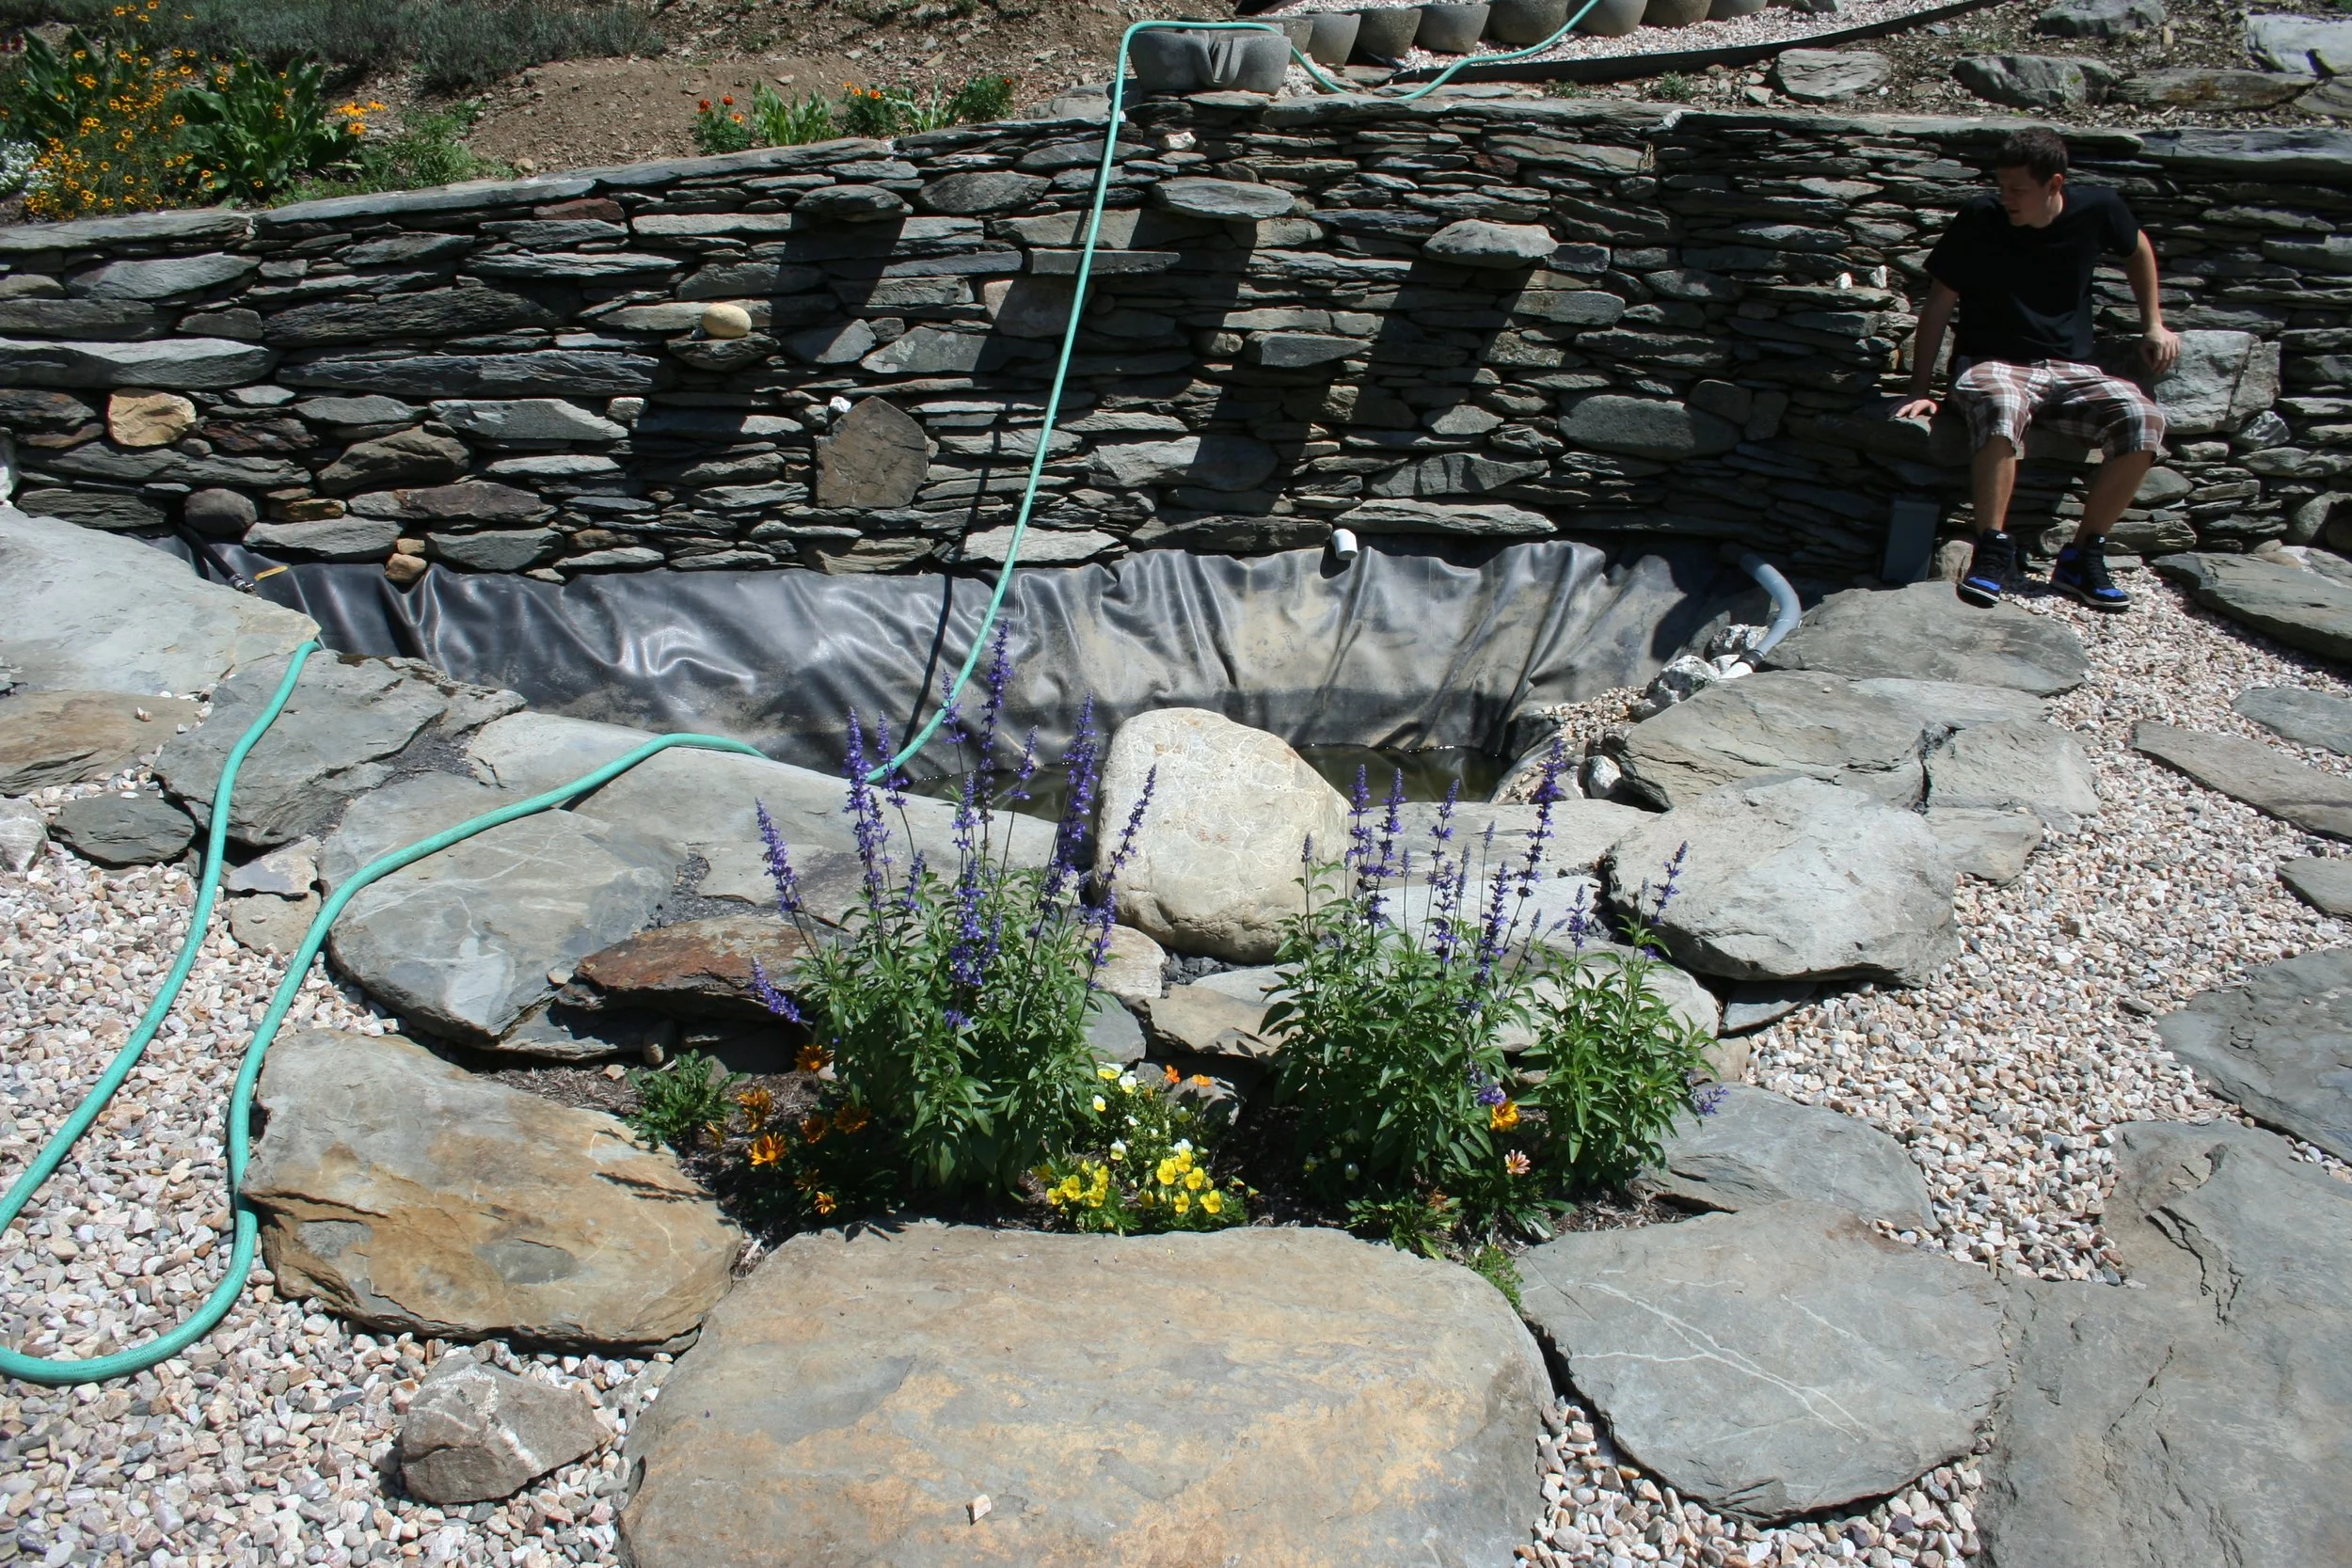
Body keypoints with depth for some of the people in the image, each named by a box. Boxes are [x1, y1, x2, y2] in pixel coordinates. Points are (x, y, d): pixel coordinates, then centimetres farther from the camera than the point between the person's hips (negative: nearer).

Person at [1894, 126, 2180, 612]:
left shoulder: (2096, 209, -2)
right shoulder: (1981, 218, -9)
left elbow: (2137, 249, 20)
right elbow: (1938, 304, -3)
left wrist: (2154, 324, 18)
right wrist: (1920, 390, -7)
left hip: (2071, 370, 3)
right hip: (1993, 364, -3)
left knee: (2143, 420, -25)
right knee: (2000, 407, -40)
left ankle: (2082, 557, -13)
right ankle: (1992, 552, -32)